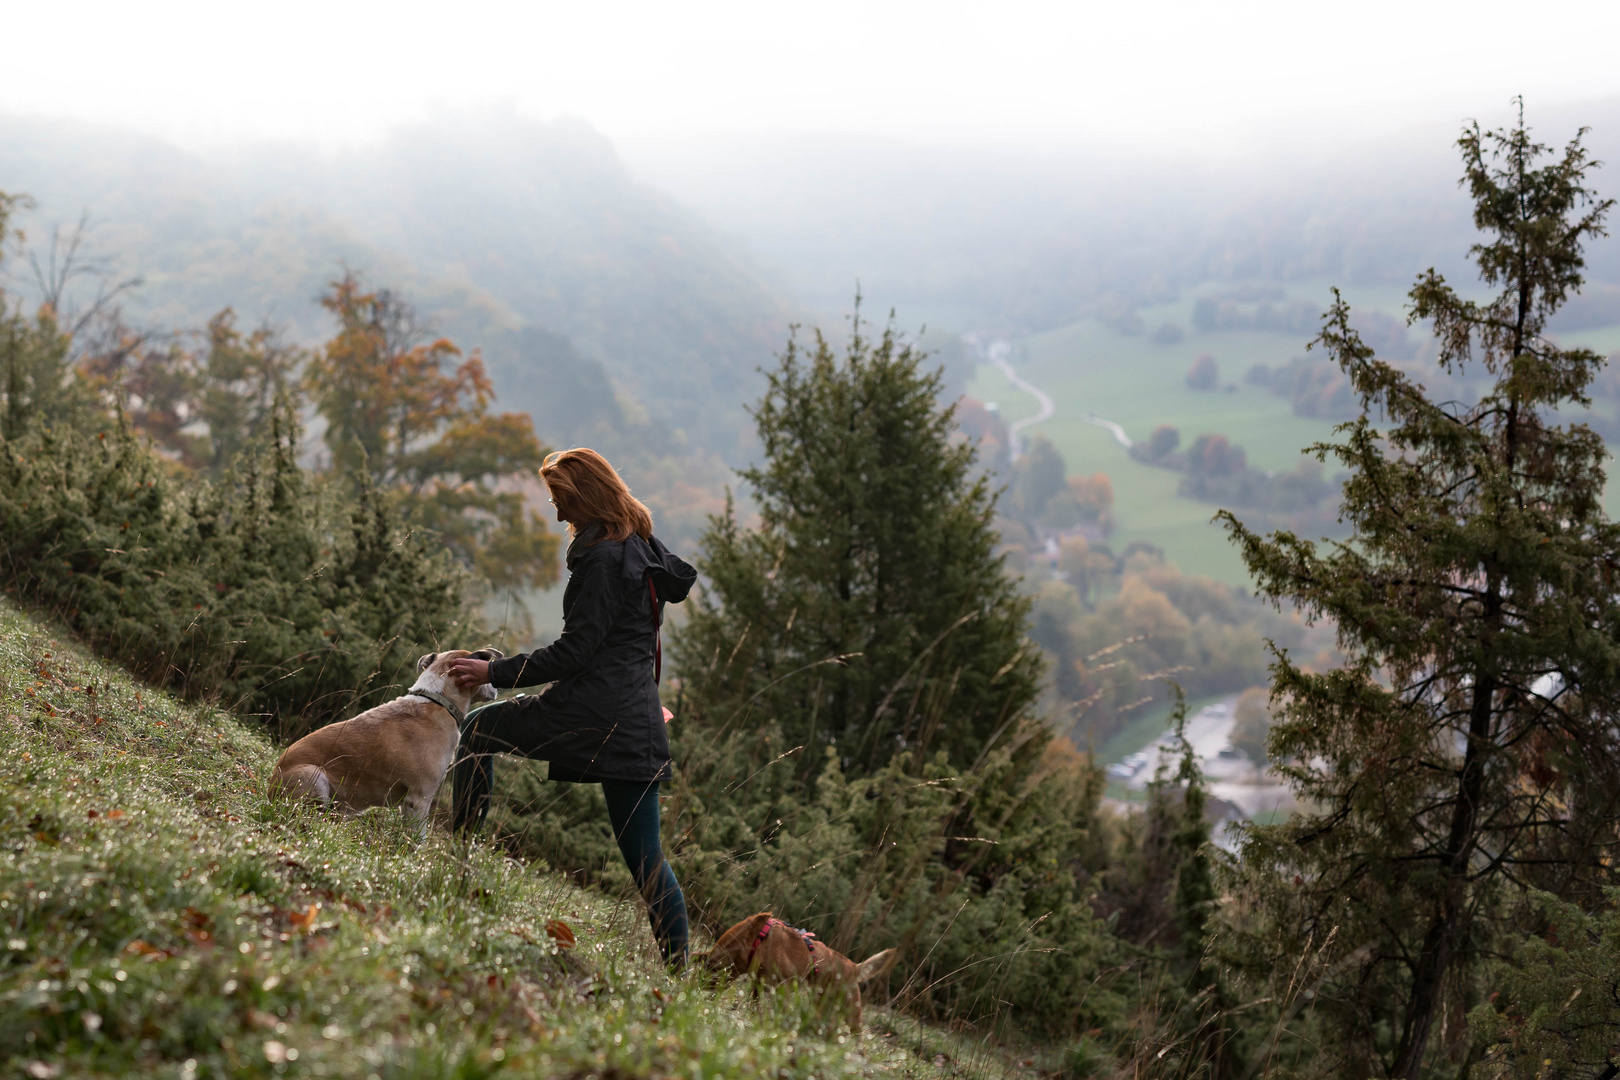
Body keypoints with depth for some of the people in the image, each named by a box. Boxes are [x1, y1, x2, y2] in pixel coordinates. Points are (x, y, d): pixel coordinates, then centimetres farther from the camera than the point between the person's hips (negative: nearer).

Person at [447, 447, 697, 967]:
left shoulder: (603, 558, -13)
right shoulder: (645, 549, 14)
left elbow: (574, 651, -15)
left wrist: (495, 672, -6)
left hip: (589, 713, -8)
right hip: (639, 725, 8)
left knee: (479, 729, 17)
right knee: (646, 858, 9)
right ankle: (679, 970, 5)